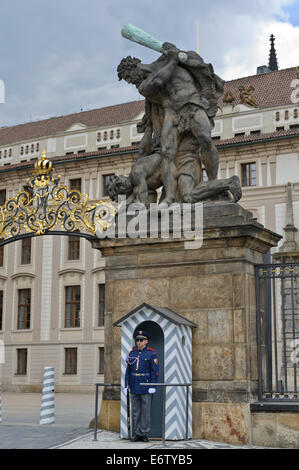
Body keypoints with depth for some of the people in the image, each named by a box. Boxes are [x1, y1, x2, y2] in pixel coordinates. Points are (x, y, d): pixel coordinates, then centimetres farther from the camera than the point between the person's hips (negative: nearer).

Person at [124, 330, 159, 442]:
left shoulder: (152, 354, -4)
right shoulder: (132, 353, 11)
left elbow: (155, 371, -8)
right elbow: (128, 371, 12)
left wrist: (153, 386, -15)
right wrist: (126, 386, 8)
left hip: (146, 387, -5)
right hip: (134, 387, 5)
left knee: (146, 411, 0)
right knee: (135, 411, 6)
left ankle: (145, 433, 6)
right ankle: (137, 433, 13)